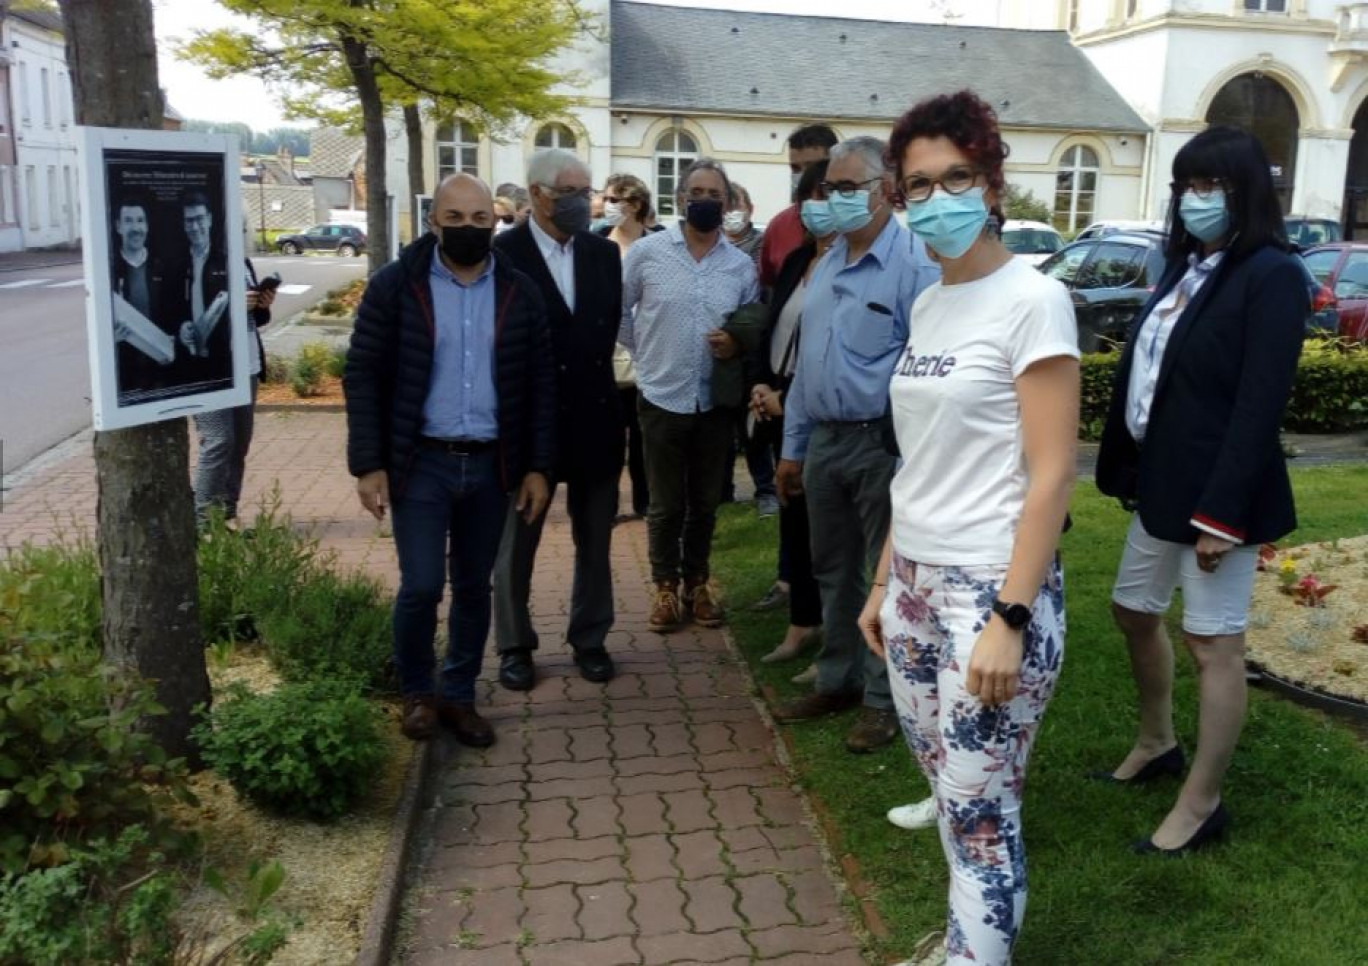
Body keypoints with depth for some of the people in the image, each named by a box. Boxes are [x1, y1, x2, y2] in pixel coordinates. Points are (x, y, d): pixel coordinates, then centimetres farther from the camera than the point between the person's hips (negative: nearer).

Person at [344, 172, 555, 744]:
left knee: (474, 587, 11)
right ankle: (416, 693, 22)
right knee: (421, 585, -4)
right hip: (420, 462, -3)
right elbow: (362, 376, -4)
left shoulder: (519, 293, 3)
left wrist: (538, 466, 2)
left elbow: (540, 383, 6)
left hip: (490, 464, 3)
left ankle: (459, 697, 27)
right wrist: (369, 464, -10)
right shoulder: (394, 285, -5)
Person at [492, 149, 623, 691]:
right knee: (516, 543, 11)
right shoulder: (501, 255, -10)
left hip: (595, 418, 4)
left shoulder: (604, 253, 5)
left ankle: (589, 639, 30)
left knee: (595, 542, 14)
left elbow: (611, 326, 10)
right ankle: (514, 646, 27)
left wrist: (594, 380, 6)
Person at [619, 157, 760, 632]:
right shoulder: (646, 251, -5)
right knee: (666, 503, 9)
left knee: (705, 501, 14)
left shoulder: (742, 265, 2)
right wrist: (645, 354, 5)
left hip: (716, 400, 2)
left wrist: (737, 344, -10)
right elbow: (617, 311, 5)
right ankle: (665, 585, 25)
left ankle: (697, 582, 30)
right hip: (662, 397, -2)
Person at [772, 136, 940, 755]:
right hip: (822, 442, 8)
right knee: (834, 573, 18)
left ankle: (882, 700, 21)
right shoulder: (826, 266, 13)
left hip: (883, 444, -7)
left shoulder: (915, 265, -14)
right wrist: (792, 446, 16)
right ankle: (836, 681, 33)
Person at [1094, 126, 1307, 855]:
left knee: (1213, 643, 2)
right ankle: (1155, 744, 40)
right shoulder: (1184, 267, 12)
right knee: (1134, 611, 20)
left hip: (1214, 490, -9)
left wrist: (1222, 510, -23)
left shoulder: (1271, 275, -14)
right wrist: (1124, 468, 9)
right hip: (1161, 482, 9)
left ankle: (1202, 804, 16)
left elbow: (1261, 404, -20)